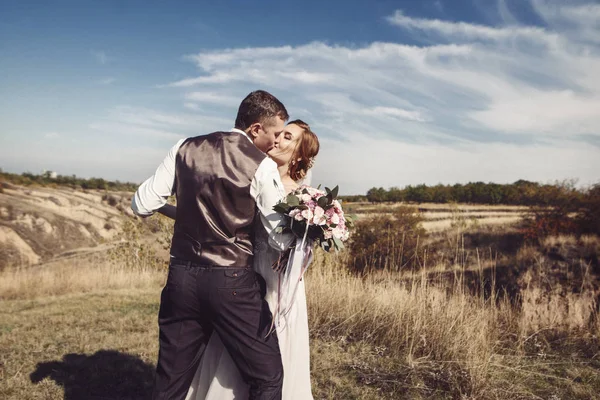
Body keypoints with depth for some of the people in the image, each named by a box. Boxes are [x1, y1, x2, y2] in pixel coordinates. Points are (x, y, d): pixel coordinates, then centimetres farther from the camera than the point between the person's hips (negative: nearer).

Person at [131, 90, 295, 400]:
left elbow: (142, 205, 6)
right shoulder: (261, 166, -9)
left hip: (182, 278, 5)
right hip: (232, 282, -5)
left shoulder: (186, 149, 4)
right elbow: (281, 240, -8)